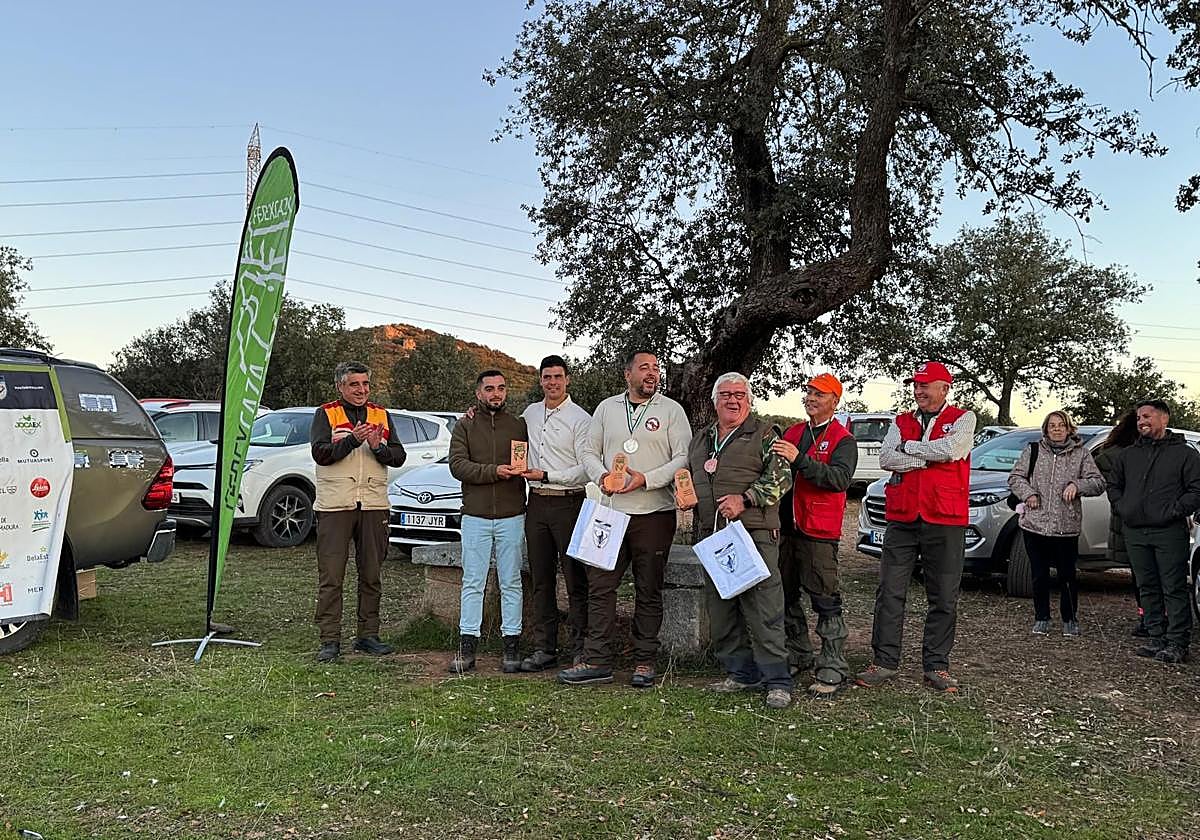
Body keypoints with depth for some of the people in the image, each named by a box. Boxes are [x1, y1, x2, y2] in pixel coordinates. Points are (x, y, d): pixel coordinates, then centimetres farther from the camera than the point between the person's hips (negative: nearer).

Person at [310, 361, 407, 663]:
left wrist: (378, 447, -13)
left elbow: (399, 456, 6)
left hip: (374, 505, 3)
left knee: (371, 575, 9)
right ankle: (330, 640, 3)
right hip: (335, 505, -3)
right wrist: (352, 440, -21)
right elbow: (320, 453, -10)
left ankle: (368, 635, 18)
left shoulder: (382, 416, 14)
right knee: (331, 576, -3)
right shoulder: (326, 414, 4)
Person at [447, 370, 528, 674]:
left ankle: (512, 646, 11)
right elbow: (457, 465, -6)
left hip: (511, 516, 1)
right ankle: (467, 647, 7)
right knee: (472, 583, 2)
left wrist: (520, 471, -13)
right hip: (475, 516, 0)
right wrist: (493, 471, -17)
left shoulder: (518, 426, 9)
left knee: (511, 583, 5)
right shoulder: (464, 426, 6)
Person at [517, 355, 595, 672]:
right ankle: (543, 649, 15)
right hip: (537, 503, 6)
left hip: (568, 503, -6)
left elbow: (586, 468, -10)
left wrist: (546, 476, -13)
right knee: (541, 580, 9)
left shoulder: (580, 419, -5)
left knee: (575, 580, -3)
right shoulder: (530, 413, 14)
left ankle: (580, 650, 2)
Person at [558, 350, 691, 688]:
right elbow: (590, 451, 13)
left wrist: (646, 479, -16)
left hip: (654, 513, -3)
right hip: (610, 510, 3)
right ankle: (597, 661, 8)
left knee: (649, 591, 5)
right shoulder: (607, 408, 12)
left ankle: (644, 662, 14)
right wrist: (601, 476, -7)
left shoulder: (671, 410, 2)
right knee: (600, 586, 1)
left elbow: (684, 458, -5)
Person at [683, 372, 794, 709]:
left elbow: (780, 477, -8)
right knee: (720, 610, 10)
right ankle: (741, 673, 22)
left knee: (764, 610, -7)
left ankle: (777, 681, 1)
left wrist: (744, 499, -18)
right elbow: (689, 477, 30)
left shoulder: (763, 434, 2)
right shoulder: (701, 438, 20)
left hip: (754, 533, -6)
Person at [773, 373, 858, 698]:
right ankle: (797, 656, 28)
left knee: (825, 601, -5)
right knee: (787, 596, 14)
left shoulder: (843, 440, -4)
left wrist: (800, 459, -30)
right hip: (786, 525, 7)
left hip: (819, 531, -7)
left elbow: (840, 478, -22)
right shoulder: (793, 433, 16)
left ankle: (832, 671, -1)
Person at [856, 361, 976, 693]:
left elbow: (951, 449, -16)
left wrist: (906, 447, -5)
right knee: (889, 592, 2)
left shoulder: (962, 419, 4)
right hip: (902, 518, 3)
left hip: (944, 521, -3)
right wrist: (929, 457, -10)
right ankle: (884, 662, 9)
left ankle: (936, 666, 15)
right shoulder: (902, 422, 14)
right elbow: (885, 458, -2)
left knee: (944, 598, 4)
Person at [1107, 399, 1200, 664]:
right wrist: (1122, 508, 9)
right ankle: (1157, 638, 18)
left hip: (1169, 532, -5)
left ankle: (1177, 643, 1)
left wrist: (1174, 511, -13)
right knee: (1147, 589, 10)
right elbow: (1114, 486, 25)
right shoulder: (1129, 455, 16)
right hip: (1135, 533, 5)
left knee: (1174, 589, -3)